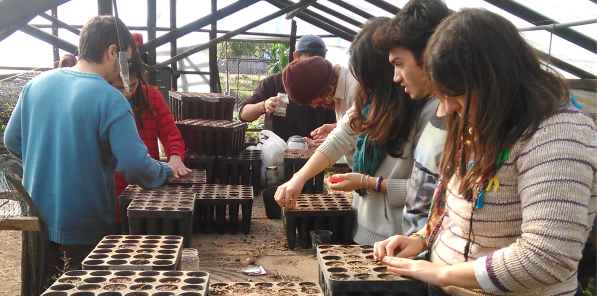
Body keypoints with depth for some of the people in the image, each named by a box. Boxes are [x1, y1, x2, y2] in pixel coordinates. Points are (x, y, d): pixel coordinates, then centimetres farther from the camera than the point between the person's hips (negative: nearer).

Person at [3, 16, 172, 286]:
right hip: (84, 232, -5)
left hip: (36, 221, 6)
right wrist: (166, 172, -6)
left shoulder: (36, 84, -1)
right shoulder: (110, 99, -20)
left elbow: (12, 140, 9)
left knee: (43, 286, 21)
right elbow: (135, 167, -25)